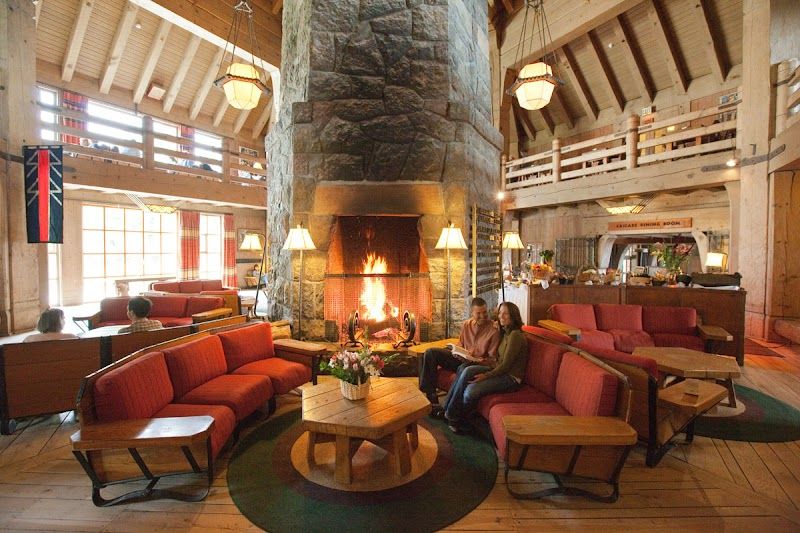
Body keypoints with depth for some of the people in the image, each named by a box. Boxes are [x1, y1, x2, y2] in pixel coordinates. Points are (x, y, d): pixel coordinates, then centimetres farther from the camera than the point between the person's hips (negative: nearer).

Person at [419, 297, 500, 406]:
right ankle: (429, 395, -8)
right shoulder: (466, 325, 5)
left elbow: (492, 359, -8)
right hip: (462, 359, 6)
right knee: (430, 352, -9)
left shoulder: (494, 330, -12)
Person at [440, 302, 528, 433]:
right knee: (466, 370, -17)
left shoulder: (515, 335, -15)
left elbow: (506, 365, -18)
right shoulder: (505, 333, 14)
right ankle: (448, 408, -12)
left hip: (511, 378, -9)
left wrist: (486, 376, -20)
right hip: (500, 371, 9)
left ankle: (456, 420, -2)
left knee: (471, 391, -27)